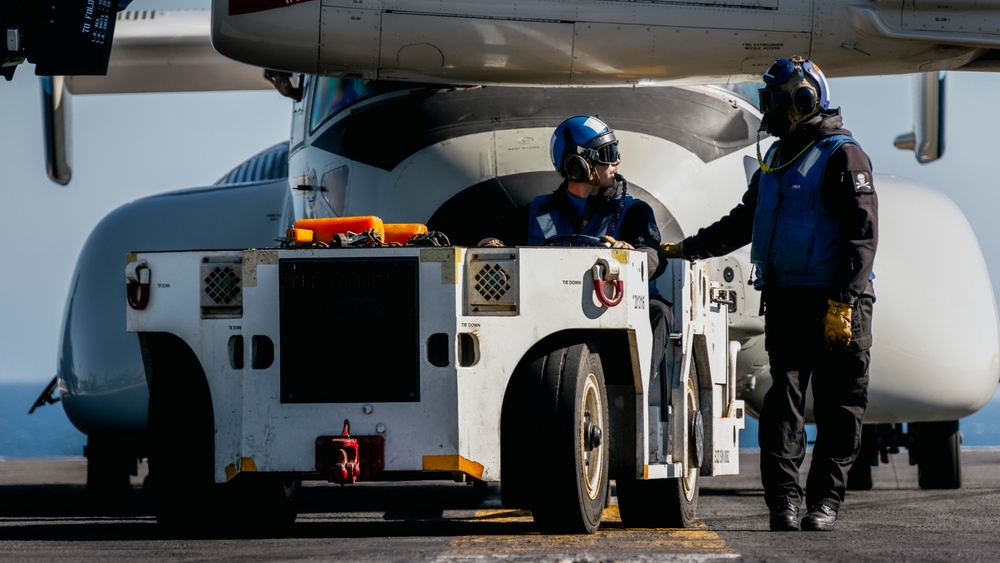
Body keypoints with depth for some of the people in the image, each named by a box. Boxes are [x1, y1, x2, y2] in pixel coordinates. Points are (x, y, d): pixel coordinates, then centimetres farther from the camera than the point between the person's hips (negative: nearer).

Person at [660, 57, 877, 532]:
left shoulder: (842, 155, -6)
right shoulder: (776, 159, 19)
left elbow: (863, 235, -12)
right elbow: (744, 222, 30)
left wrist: (843, 302, -19)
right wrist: (685, 248, 24)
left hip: (835, 302, -7)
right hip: (785, 298, 7)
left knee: (838, 404, -3)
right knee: (783, 397, -2)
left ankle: (825, 500, 1)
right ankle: (783, 500, -5)